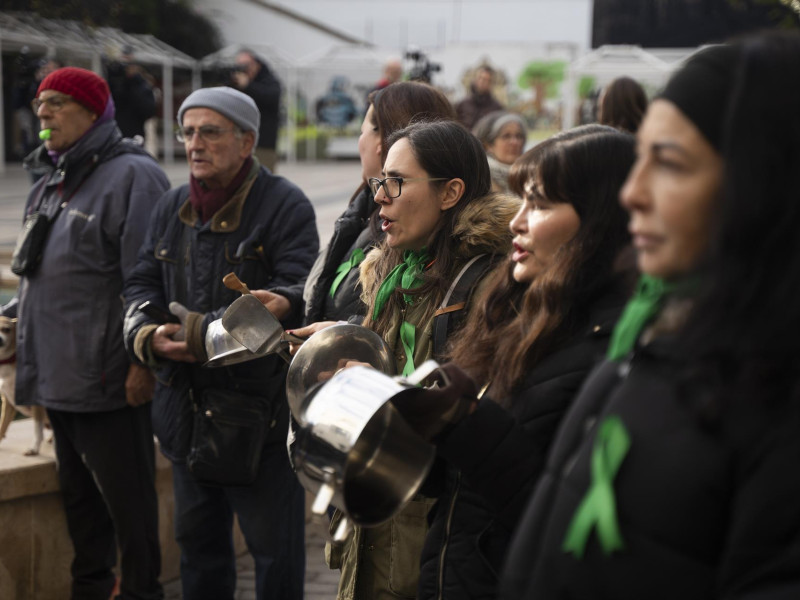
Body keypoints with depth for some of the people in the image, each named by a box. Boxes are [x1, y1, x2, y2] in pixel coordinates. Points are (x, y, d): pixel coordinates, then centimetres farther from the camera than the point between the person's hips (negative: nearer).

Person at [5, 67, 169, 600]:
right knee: (78, 491, 18)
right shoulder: (51, 182, 16)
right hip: (58, 371, 9)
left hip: (108, 376, -9)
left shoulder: (132, 176, -12)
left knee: (126, 494, 2)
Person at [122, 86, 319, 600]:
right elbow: (142, 283, 12)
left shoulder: (285, 205, -10)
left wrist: (201, 333, -22)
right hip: (187, 403, 7)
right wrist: (148, 335, -10)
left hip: (261, 405, -7)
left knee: (274, 543, 4)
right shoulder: (172, 207, 12)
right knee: (198, 537, 19)